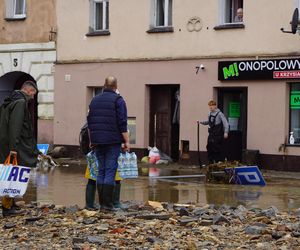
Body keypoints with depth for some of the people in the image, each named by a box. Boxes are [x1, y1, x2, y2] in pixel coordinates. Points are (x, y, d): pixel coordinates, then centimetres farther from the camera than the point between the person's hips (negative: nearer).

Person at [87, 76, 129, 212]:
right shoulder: (118, 100, -5)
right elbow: (122, 123, -11)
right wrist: (126, 141, -7)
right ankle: (107, 203, -8)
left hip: (98, 141, 5)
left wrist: (92, 140, 24)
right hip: (113, 141, -5)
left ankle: (102, 203, 10)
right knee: (110, 171, -5)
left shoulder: (95, 100, 13)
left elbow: (90, 122, 16)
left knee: (101, 170, 10)